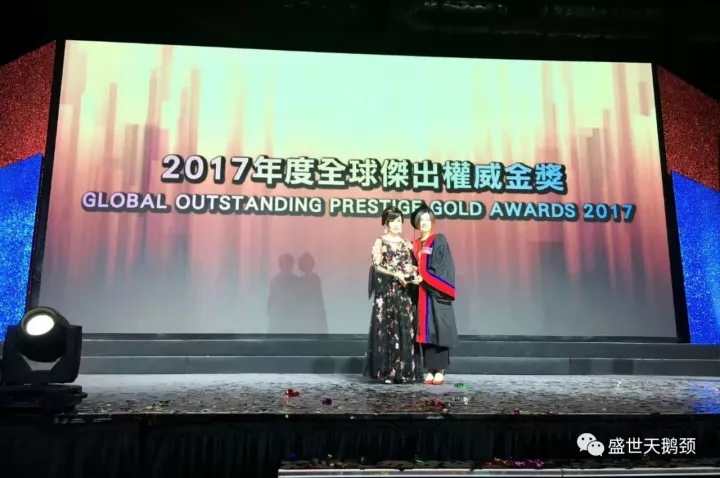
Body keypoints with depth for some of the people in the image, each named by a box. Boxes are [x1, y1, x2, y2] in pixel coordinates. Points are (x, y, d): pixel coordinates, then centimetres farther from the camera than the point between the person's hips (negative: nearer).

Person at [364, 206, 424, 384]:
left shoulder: (406, 244, 14)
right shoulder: (380, 242, 1)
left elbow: (412, 266, 12)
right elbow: (376, 266, -7)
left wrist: (416, 277, -9)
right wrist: (395, 274, -19)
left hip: (405, 292, 4)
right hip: (386, 291, -4)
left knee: (406, 330, 2)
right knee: (387, 329, -5)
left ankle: (404, 371, 8)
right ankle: (387, 372, 0)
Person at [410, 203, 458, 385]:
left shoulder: (440, 241, -1)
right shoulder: (415, 245, 16)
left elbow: (440, 268, -9)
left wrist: (423, 276, -14)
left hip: (436, 293, -5)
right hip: (421, 293, 5)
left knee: (438, 331, -7)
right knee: (426, 331, 4)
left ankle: (440, 372, -5)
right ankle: (430, 371, 7)